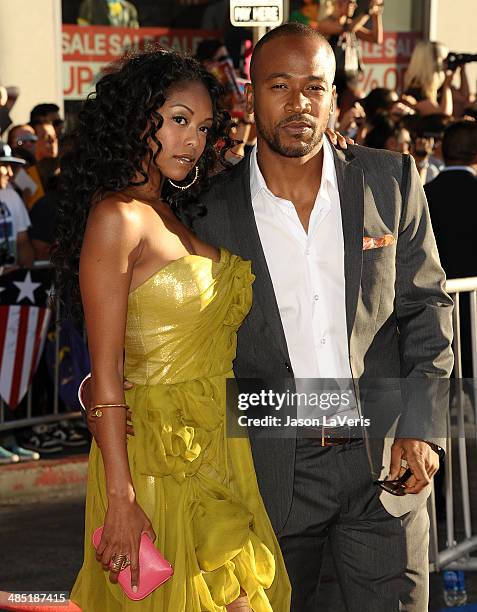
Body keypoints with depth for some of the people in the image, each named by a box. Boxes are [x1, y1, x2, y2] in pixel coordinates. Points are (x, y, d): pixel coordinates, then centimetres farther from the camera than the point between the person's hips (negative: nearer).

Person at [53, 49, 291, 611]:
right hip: (160, 453, -9)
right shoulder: (117, 217, -14)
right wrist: (121, 496, -20)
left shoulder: (171, 215, 13)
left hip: (216, 447, 9)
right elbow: (106, 371, -17)